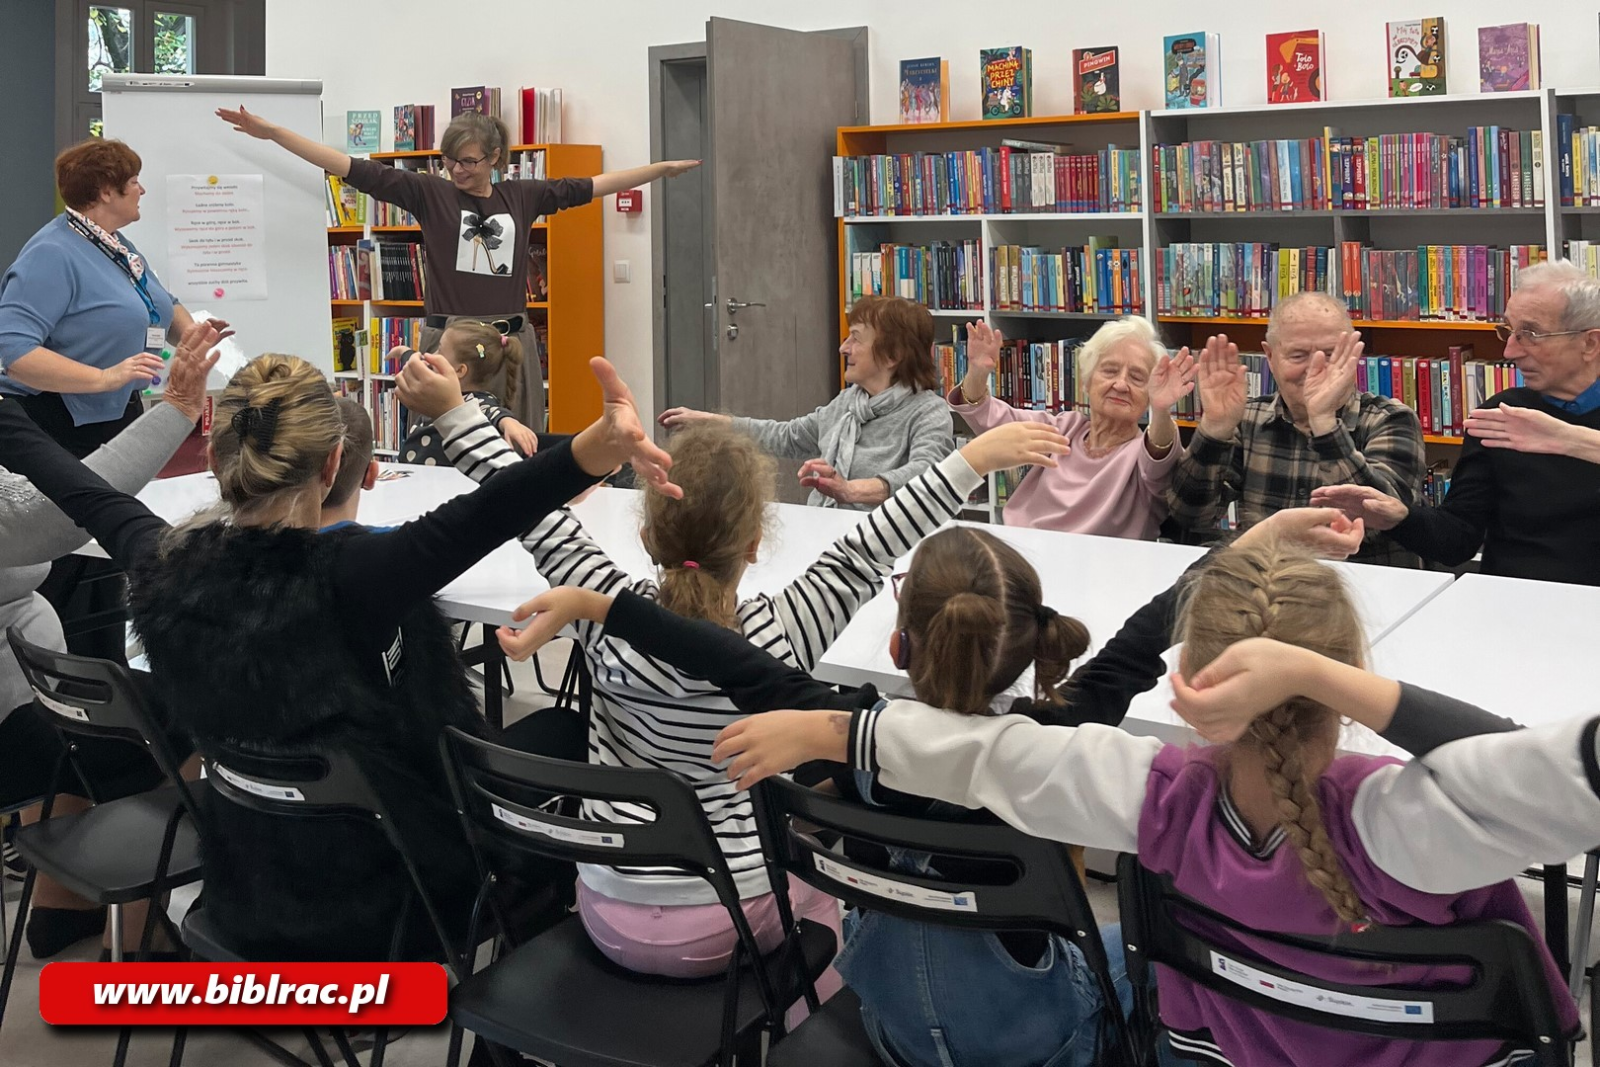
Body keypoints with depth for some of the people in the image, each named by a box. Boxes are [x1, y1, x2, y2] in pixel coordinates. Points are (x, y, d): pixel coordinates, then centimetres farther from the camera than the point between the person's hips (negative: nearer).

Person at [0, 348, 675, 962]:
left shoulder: (163, 570, -12)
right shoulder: (343, 580, -28)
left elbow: (79, 490, 6)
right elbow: (473, 520, -44)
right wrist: (595, 448, -59)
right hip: (381, 913, -5)